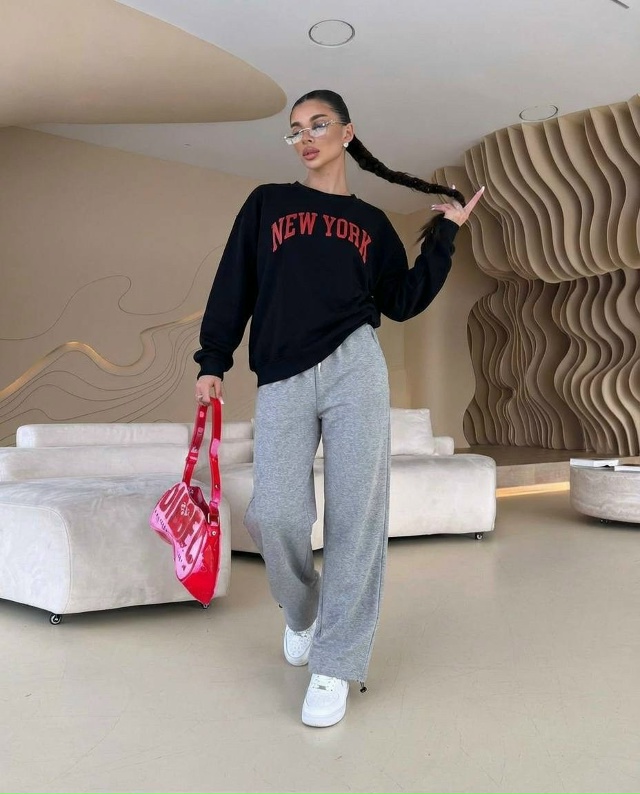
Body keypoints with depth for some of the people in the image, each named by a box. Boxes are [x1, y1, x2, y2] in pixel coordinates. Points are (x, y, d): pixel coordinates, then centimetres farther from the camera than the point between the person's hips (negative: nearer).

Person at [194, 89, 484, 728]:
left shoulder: (372, 222, 18)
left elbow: (402, 302, 13)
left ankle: (336, 664, 6)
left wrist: (444, 234, 13)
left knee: (356, 513, -5)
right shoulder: (265, 204, 17)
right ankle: (301, 612, 23)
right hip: (282, 380, 0)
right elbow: (233, 286, 11)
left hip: (355, 367, 1)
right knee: (274, 515, -9)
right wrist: (212, 361, 2)